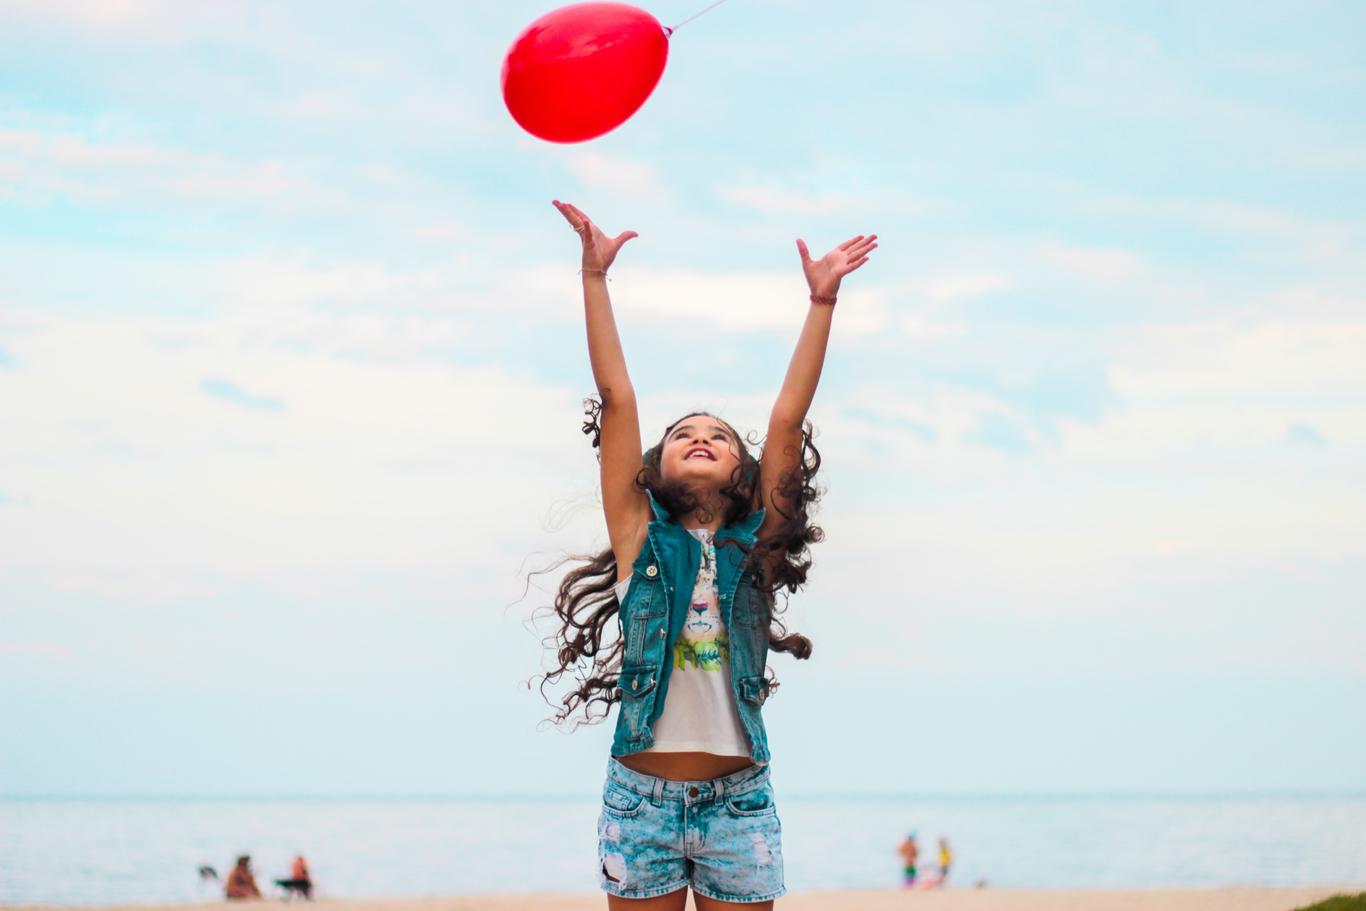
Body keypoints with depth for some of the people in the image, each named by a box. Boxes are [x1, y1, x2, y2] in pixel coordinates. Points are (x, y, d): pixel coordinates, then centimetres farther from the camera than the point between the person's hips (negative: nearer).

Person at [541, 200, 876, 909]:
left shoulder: (756, 545, 7)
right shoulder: (641, 539, 4)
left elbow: (788, 418, 3)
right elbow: (615, 398, 1)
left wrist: (821, 303, -1)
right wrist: (594, 277, -2)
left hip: (738, 802, 1)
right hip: (640, 797, -1)